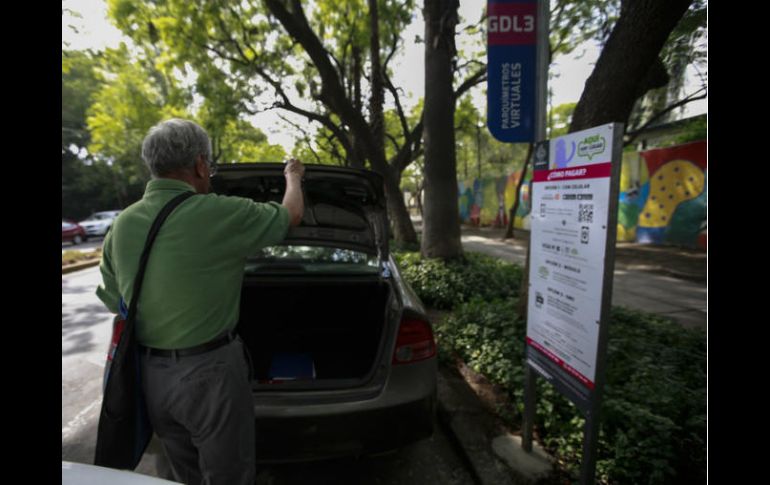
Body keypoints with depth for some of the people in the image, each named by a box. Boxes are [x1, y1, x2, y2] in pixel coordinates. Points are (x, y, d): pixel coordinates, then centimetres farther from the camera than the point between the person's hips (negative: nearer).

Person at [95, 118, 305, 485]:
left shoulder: (122, 225, -2)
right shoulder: (218, 214, -21)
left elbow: (113, 303, 9)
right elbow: (291, 215, -4)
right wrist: (293, 176, 16)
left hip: (149, 373, 7)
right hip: (209, 372, -6)